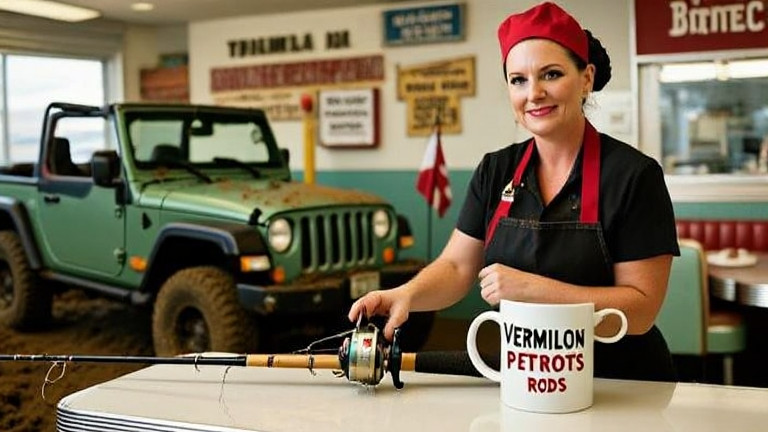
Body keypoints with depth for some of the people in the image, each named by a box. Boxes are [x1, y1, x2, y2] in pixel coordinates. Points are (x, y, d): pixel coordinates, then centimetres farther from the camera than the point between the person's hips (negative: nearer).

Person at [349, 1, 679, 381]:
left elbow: (641, 309, -13)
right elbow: (456, 267, 4)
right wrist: (406, 294, -17)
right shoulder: (495, 171, 5)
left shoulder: (633, 175, -10)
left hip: (624, 389, -2)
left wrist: (532, 288, -23)